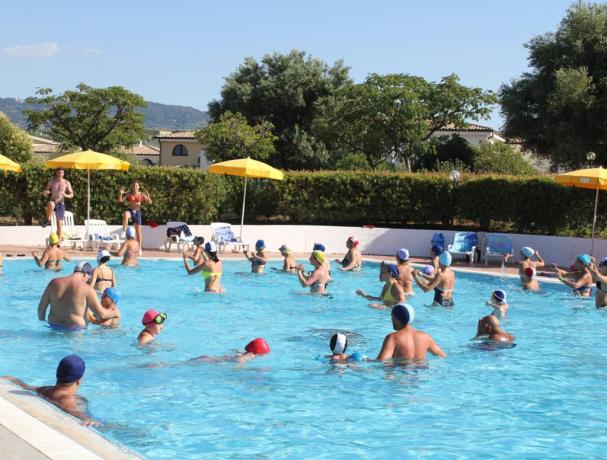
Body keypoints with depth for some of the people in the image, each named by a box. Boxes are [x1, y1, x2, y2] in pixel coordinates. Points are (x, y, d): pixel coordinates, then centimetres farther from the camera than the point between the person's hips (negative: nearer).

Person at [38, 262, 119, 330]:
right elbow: (101, 314, -6)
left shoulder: (54, 283, 4)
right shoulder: (87, 289, -8)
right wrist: (114, 314, 13)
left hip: (53, 326, 5)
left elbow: (41, 307, 9)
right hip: (75, 329, -5)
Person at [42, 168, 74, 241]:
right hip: (53, 202, 0)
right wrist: (45, 192, -15)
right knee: (51, 204, -40)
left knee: (60, 223, -3)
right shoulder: (51, 181, 5)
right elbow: (44, 192, 10)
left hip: (61, 204, 1)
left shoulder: (66, 183, 3)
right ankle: (48, 220, -18)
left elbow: (72, 195, 5)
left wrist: (66, 195, -16)